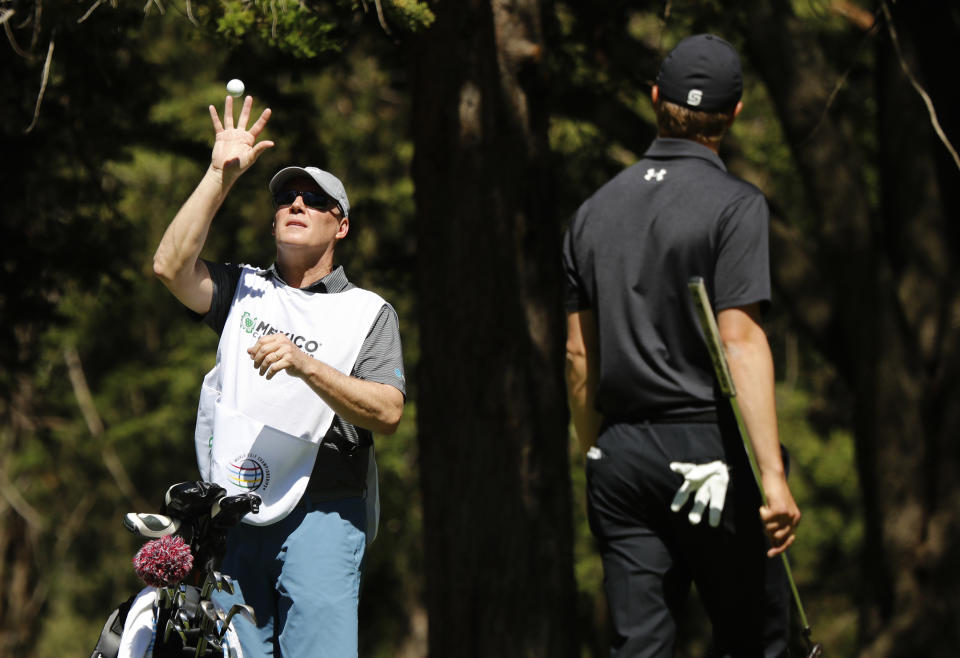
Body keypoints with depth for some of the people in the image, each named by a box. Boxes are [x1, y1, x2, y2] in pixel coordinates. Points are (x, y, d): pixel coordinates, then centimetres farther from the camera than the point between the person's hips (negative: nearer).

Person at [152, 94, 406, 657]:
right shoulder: (244, 289, 18)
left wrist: (306, 366, -18)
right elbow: (172, 267, -2)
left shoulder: (368, 312, 10)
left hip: (322, 511, -3)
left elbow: (387, 414, -4)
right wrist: (220, 175, -4)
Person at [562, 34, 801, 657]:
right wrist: (773, 474, -18)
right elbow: (741, 340, -16)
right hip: (710, 450, -5)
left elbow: (579, 354, 14)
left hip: (621, 453, 5)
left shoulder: (596, 209, 11)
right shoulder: (735, 204, -7)